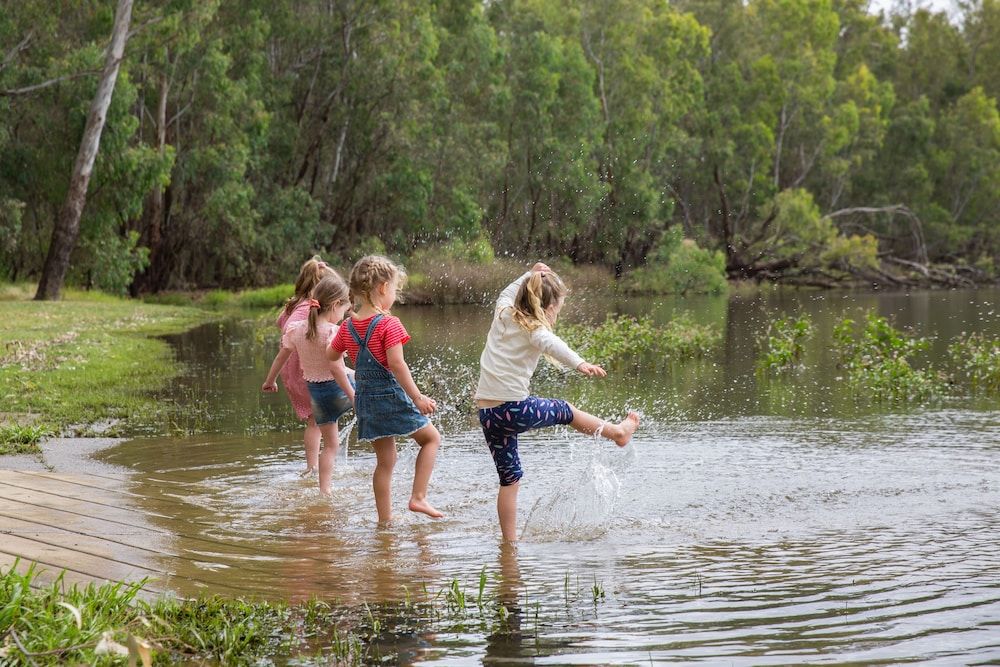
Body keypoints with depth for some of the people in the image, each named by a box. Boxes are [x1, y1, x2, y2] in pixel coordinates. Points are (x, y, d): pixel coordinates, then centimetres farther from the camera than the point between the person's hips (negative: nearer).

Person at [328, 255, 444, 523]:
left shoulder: (348, 327, 4)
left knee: (385, 460, 15)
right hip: (391, 394, -6)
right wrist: (417, 397, -19)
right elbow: (396, 364, -22)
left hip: (365, 398, 6)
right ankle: (418, 498, 1)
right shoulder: (389, 324, -16)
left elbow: (331, 356, 18)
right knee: (431, 438, 12)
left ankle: (385, 520, 16)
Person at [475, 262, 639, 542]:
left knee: (509, 479, 13)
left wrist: (529, 275, 33)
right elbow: (552, 345, -34)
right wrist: (580, 364, -49)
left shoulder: (503, 313, 7)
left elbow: (508, 293, 32)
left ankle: (509, 541, 14)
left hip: (486, 412, 6)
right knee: (564, 411, 22)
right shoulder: (535, 330, -11)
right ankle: (617, 431, 41)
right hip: (514, 409, -6)